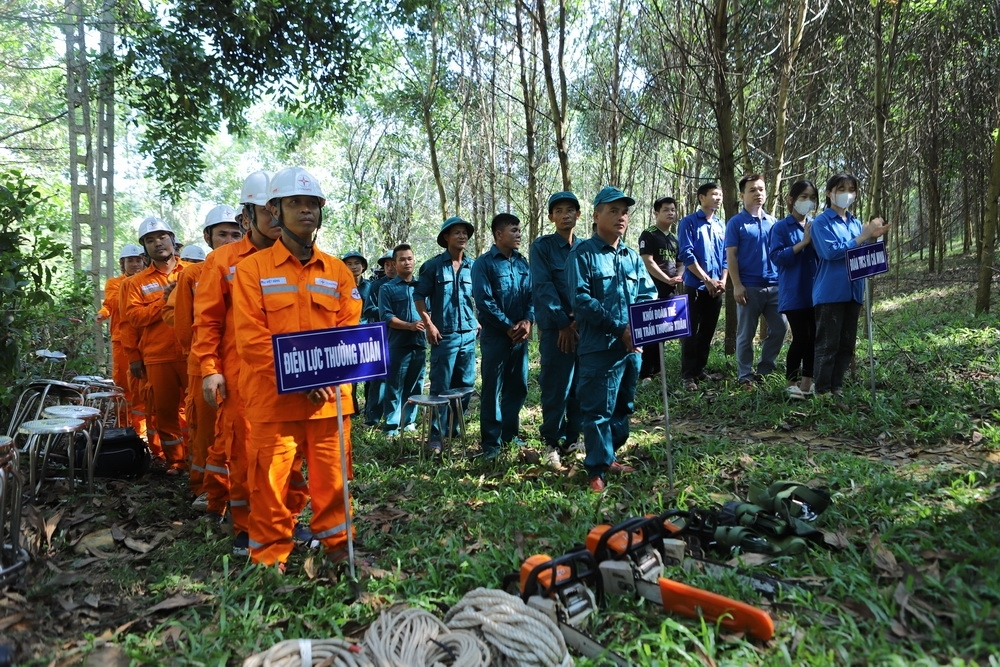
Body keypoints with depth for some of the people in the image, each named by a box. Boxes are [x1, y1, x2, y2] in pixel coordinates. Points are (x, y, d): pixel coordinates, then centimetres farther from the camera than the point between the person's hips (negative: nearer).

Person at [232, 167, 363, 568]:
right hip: (274, 398, -2)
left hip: (330, 397, 3)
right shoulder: (252, 269, 1)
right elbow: (251, 339, -6)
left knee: (331, 476, 9)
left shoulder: (338, 271, 10)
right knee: (271, 479, 5)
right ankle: (270, 552, 23)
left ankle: (336, 542, 28)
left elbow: (350, 330, 7)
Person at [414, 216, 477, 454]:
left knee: (465, 385, 10)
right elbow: (419, 296, 0)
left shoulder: (473, 267, 9)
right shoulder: (433, 265, -2)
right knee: (440, 387, -4)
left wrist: (480, 321, 9)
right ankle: (436, 437, 0)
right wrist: (429, 324, -8)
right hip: (444, 335, -4)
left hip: (469, 334, 5)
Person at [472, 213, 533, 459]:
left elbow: (532, 294, 8)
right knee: (493, 390, -1)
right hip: (495, 336, -5)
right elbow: (484, 301, -12)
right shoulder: (484, 263, -5)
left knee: (518, 387, 11)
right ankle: (491, 442, 7)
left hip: (520, 336, 6)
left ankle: (510, 434, 25)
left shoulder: (523, 263, 11)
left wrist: (527, 321, -9)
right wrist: (509, 327, -14)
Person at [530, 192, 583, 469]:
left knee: (582, 386, 7)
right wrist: (564, 323, -13)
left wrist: (580, 320, -10)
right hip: (555, 328, -4)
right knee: (555, 387, -2)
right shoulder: (542, 246, -1)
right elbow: (543, 287, -8)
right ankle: (551, 444, 11)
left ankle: (573, 440, 20)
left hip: (584, 326, 4)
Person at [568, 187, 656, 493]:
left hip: (632, 346, 7)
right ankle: (597, 470, 9)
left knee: (623, 407, 17)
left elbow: (649, 296, 10)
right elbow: (581, 300, -15)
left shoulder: (633, 257, 14)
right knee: (598, 410, -2)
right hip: (600, 347, -7)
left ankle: (608, 456, 32)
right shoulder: (583, 254, -5)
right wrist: (619, 328, -18)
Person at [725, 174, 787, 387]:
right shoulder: (736, 223, -1)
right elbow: (731, 255, -5)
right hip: (749, 287, -5)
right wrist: (737, 285, -13)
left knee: (780, 328, 6)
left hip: (775, 285, 5)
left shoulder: (773, 221, 13)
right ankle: (745, 375, 12)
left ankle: (764, 370, 21)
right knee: (746, 334, 2)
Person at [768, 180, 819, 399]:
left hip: (816, 291, 5)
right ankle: (792, 384, 9)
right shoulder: (781, 227, -3)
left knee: (814, 338, 7)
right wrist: (803, 242, -15)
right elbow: (776, 257, -12)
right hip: (793, 292, -5)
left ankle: (807, 383, 17)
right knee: (800, 338, -5)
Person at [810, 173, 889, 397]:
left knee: (847, 344, 10)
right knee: (828, 344, -5)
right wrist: (863, 237, -15)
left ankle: (837, 388, 19)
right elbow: (831, 252, -18)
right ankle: (823, 391, 2)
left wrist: (872, 238, 0)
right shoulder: (821, 222, -5)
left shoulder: (855, 223, 15)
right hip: (830, 292, -7)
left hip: (853, 291, 7)